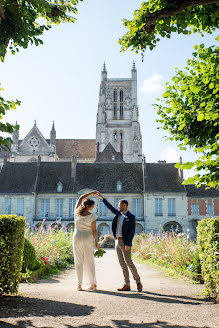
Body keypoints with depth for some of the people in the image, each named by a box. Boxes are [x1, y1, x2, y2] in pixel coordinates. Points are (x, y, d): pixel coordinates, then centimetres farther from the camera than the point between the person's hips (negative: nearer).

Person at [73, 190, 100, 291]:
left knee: (78, 261, 6)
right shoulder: (92, 216, -11)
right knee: (89, 262, 6)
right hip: (88, 238, -2)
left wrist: (91, 193, 17)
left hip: (77, 237, 2)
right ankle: (93, 284, 10)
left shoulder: (77, 212, -1)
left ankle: (79, 284, 3)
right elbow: (94, 230, -8)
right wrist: (96, 242, 1)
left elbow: (81, 198, 13)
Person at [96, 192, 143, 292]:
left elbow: (132, 232, -13)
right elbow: (110, 207, 22)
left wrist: (128, 244, -20)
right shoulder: (119, 214, 14)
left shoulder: (131, 216, -7)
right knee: (122, 264, 5)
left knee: (129, 263, -10)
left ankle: (138, 282, 4)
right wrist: (102, 198, 19)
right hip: (117, 241, 7)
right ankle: (127, 285, 8)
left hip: (125, 242, -7)